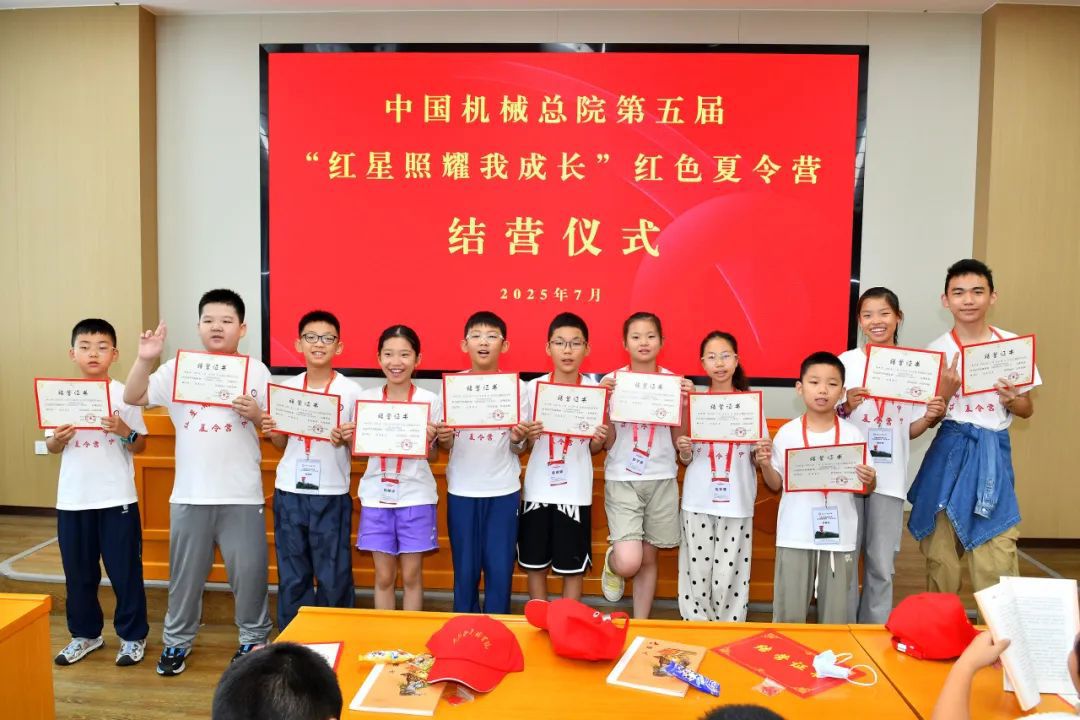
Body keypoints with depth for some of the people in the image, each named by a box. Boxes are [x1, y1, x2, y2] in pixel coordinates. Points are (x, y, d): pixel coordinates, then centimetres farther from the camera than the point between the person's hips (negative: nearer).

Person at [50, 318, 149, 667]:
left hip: (117, 498, -3)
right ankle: (85, 634, 33)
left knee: (125, 571, 5)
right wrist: (58, 439, -12)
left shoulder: (125, 394, -4)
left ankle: (133, 636, 20)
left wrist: (125, 431, -21)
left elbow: (140, 445, -1)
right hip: (72, 499, 3)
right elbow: (52, 448, 10)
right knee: (78, 572, 15)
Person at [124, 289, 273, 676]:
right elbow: (133, 397, -6)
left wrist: (256, 414, -17)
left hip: (242, 494, -1)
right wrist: (145, 359, -20)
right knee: (186, 570, 15)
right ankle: (176, 640, 32)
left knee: (249, 569, 7)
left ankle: (253, 638, 25)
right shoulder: (179, 368, 2)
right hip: (190, 493, 1)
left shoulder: (256, 371, 1)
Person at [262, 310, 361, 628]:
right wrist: (272, 432, -7)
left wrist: (346, 440, -21)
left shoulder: (351, 391, -4)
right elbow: (283, 444, 14)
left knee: (333, 576, 3)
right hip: (289, 491, 3)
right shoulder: (286, 388, 6)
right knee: (291, 575, 12)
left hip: (331, 494, -3)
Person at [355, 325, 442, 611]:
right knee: (383, 576, 10)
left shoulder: (430, 401, -4)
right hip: (377, 495, 2)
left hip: (416, 496, -1)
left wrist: (428, 439, -17)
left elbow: (433, 456, 3)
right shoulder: (366, 399, 1)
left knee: (411, 576, 8)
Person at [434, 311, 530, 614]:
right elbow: (445, 445, 7)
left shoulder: (517, 387, -1)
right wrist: (443, 438, -15)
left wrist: (519, 439, -18)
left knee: (500, 569, 3)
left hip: (503, 490, 0)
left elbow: (520, 448, 4)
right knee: (465, 570, 8)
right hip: (461, 490, 1)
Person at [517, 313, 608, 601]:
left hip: (575, 490, -1)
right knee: (535, 563, 11)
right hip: (539, 488, 1)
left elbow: (593, 449, 6)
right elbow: (524, 443, 4)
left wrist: (599, 440, -16)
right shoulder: (534, 387, -2)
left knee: (573, 566, 7)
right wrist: (528, 434, -17)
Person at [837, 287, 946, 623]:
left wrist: (930, 417, -8)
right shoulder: (846, 362, 0)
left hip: (890, 478, 2)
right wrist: (847, 406, -17)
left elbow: (909, 430, 11)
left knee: (881, 565, 9)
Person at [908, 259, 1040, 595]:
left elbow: (1027, 410, 11)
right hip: (950, 451, 0)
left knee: (998, 553, -5)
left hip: (994, 453, 0)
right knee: (939, 551, 7)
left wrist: (1012, 400, -11)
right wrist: (946, 390, -16)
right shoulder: (938, 350, 0)